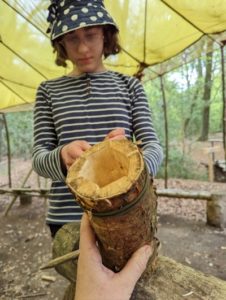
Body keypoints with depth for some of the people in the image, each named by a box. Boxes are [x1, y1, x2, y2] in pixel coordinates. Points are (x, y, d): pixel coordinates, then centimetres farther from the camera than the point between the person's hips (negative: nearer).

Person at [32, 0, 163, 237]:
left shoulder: (129, 85, 4)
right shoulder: (48, 90, 4)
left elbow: (152, 145, -4)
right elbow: (38, 158, -4)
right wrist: (62, 157, -27)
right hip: (67, 216, 0)